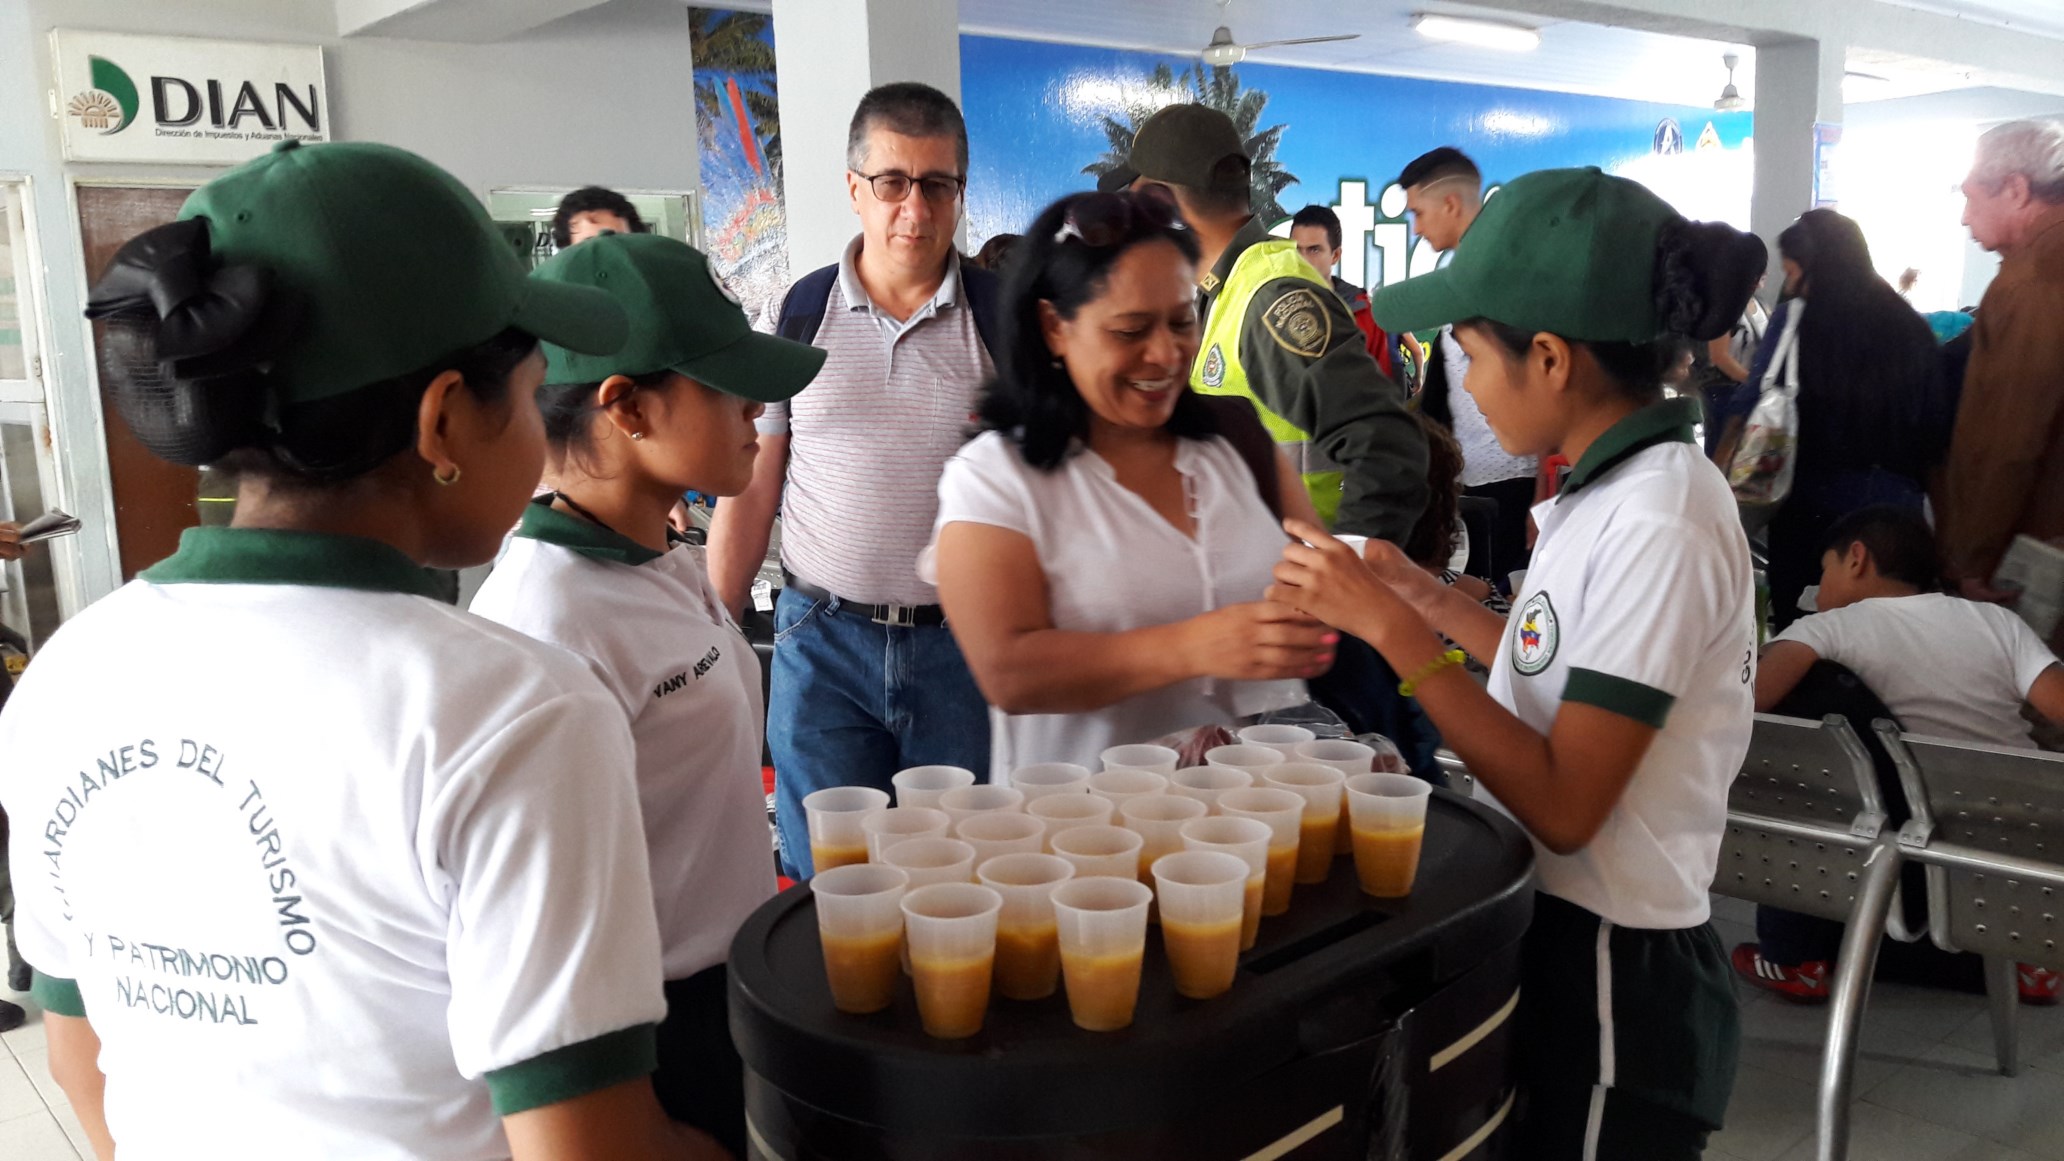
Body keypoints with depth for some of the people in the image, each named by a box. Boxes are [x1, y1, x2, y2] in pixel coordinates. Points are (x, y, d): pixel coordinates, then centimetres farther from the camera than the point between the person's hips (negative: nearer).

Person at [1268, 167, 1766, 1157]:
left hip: (1612, 980, -8)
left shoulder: (1658, 527, -23)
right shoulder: (1621, 488, 3)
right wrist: (1434, 603, 5)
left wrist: (1391, 630, -23)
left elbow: (1564, 803, -24)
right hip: (1555, 932, 8)